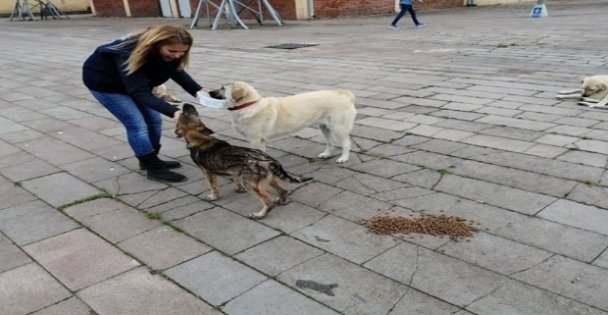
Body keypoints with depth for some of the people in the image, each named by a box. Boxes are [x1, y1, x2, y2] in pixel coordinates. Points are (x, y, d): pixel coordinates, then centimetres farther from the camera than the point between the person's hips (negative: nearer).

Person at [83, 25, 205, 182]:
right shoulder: (132, 53, -40)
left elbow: (177, 72, -3)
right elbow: (140, 93, -41)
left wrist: (199, 91, -22)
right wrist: (173, 111, -53)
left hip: (136, 82, 7)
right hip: (104, 81, -7)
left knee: (154, 120, 5)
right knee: (137, 124, -13)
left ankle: (151, 160, 23)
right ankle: (154, 169, -2)